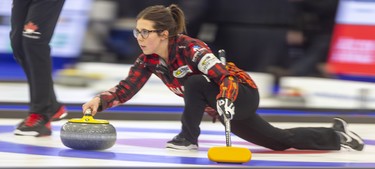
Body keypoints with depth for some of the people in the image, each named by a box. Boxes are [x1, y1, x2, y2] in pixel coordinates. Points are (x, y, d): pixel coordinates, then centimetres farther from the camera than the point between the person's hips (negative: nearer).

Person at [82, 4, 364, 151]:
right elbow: (126, 89, -10)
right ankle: (336, 135, 33)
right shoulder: (149, 60, -10)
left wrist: (224, 100, -56)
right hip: (221, 107, 7)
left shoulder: (190, 48, -31)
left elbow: (226, 78, -37)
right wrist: (101, 100, -27)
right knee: (281, 141, 16)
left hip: (242, 94, -7)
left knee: (194, 83, -33)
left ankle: (189, 137, -15)